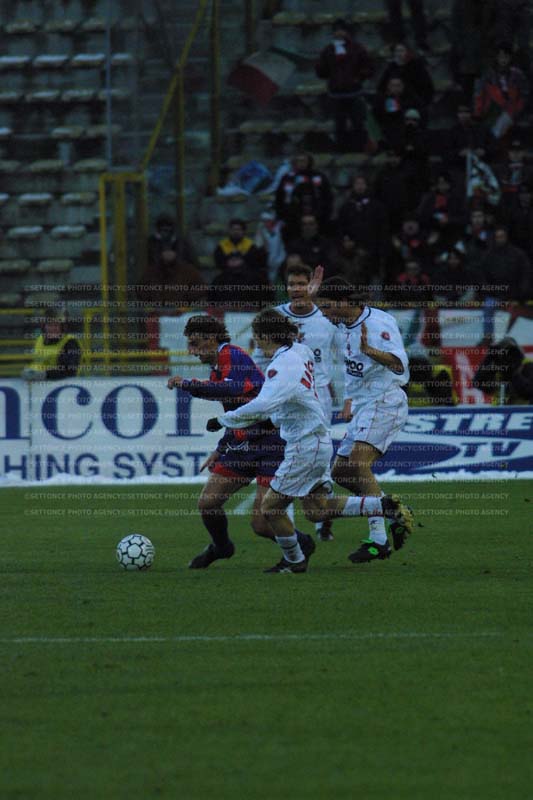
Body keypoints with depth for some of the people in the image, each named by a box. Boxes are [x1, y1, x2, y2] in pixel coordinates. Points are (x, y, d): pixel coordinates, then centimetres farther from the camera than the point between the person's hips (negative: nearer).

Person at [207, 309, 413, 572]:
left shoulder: (282, 366, -23)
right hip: (318, 441, 9)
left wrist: (223, 420, -28)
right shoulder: (300, 351, 4)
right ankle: (385, 507, 15)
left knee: (271, 506, 3)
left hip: (305, 446, -9)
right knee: (316, 508, 18)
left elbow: (262, 406, -37)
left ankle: (294, 560, 19)